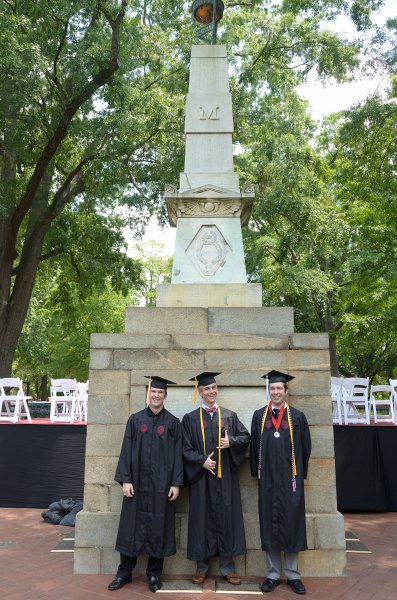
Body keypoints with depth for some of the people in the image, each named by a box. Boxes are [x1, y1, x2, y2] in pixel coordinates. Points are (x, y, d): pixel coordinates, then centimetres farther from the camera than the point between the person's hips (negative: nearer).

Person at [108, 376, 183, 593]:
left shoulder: (172, 423, 0)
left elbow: (177, 454, -1)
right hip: (137, 483, 1)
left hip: (161, 485, -1)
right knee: (131, 527, 8)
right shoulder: (135, 420, 2)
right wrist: (125, 480, -6)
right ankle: (124, 573, 23)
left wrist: (176, 483, -6)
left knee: (158, 528, 7)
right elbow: (127, 450, 1)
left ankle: (154, 574, 22)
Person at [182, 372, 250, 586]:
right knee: (202, 518, 5)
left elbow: (246, 437, 5)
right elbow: (185, 448, -1)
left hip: (225, 477, 1)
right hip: (201, 477, -1)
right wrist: (202, 461, -15)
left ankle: (227, 566, 17)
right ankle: (201, 566, 19)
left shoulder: (229, 416, 6)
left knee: (226, 517, 4)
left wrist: (231, 442, -14)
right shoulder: (190, 419, 2)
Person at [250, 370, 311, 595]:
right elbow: (254, 446, 6)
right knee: (270, 525, 7)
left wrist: (300, 474, 4)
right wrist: (257, 473, 3)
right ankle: (273, 574, 18)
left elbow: (305, 448, 5)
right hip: (267, 479, 1)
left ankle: (293, 574, 18)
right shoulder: (259, 416, 4)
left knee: (291, 524, 5)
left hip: (290, 478, -1)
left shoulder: (297, 417, 1)